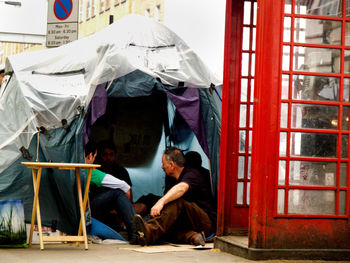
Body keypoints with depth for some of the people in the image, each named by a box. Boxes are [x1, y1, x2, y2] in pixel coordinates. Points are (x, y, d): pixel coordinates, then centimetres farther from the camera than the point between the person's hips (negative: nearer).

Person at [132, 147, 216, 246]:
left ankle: (149, 231, -54)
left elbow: (181, 188, -34)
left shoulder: (192, 174, -11)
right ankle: (192, 237, -44)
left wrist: (161, 202, -48)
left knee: (177, 203, -32)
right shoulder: (176, 179, 20)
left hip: (207, 221, -8)